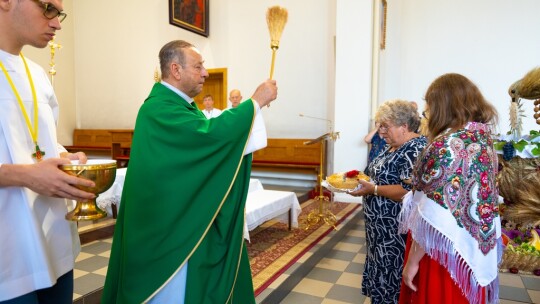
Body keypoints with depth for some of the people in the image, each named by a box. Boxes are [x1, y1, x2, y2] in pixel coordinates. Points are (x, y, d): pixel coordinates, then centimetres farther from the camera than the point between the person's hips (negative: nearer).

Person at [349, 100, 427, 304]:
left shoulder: (415, 149, -21)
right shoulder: (393, 147, 9)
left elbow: (410, 192, -29)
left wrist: (373, 189, -24)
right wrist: (364, 179, 5)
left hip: (397, 232, -9)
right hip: (381, 226, 10)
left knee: (393, 278, 6)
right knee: (381, 270, 22)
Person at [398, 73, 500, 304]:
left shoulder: (446, 145, -22)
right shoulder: (483, 139, 4)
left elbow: (433, 216, -24)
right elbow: (480, 199, 11)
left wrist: (412, 261, -15)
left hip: (443, 252, -8)